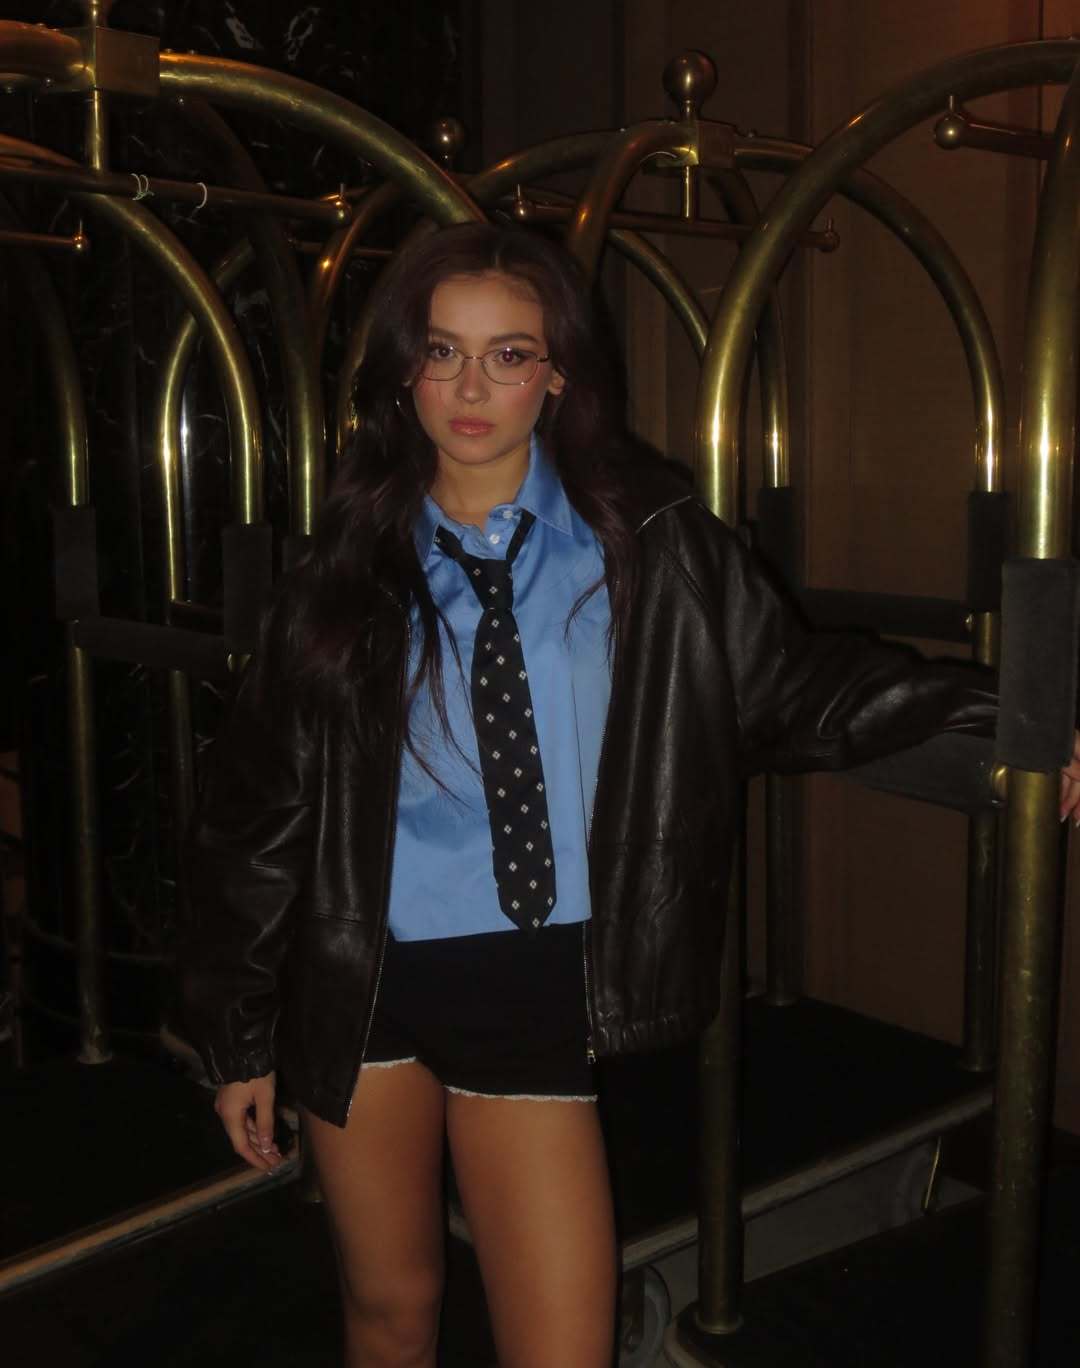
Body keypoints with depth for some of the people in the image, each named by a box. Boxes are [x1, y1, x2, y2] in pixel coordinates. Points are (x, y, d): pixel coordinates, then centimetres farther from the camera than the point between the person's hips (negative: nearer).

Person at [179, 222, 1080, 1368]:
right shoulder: (347, 573, -2)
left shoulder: (650, 546, -3)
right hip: (365, 987, 1)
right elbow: (257, 811, 2)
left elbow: (790, 688, 4)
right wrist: (240, 1038, 4)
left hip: (538, 990, -1)